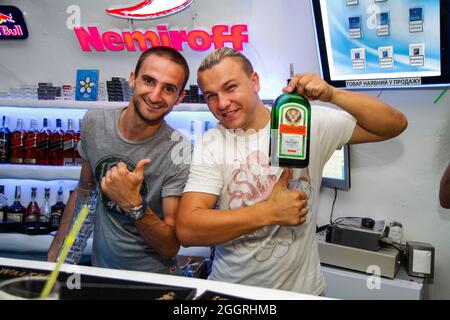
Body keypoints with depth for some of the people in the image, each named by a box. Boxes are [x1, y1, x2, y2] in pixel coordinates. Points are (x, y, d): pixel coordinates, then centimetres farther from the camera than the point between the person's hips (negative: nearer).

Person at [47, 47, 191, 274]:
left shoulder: (178, 155, -21)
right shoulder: (94, 121, -7)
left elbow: (171, 247, -17)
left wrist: (134, 205, -32)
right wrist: (55, 250, 8)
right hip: (99, 265, 5)